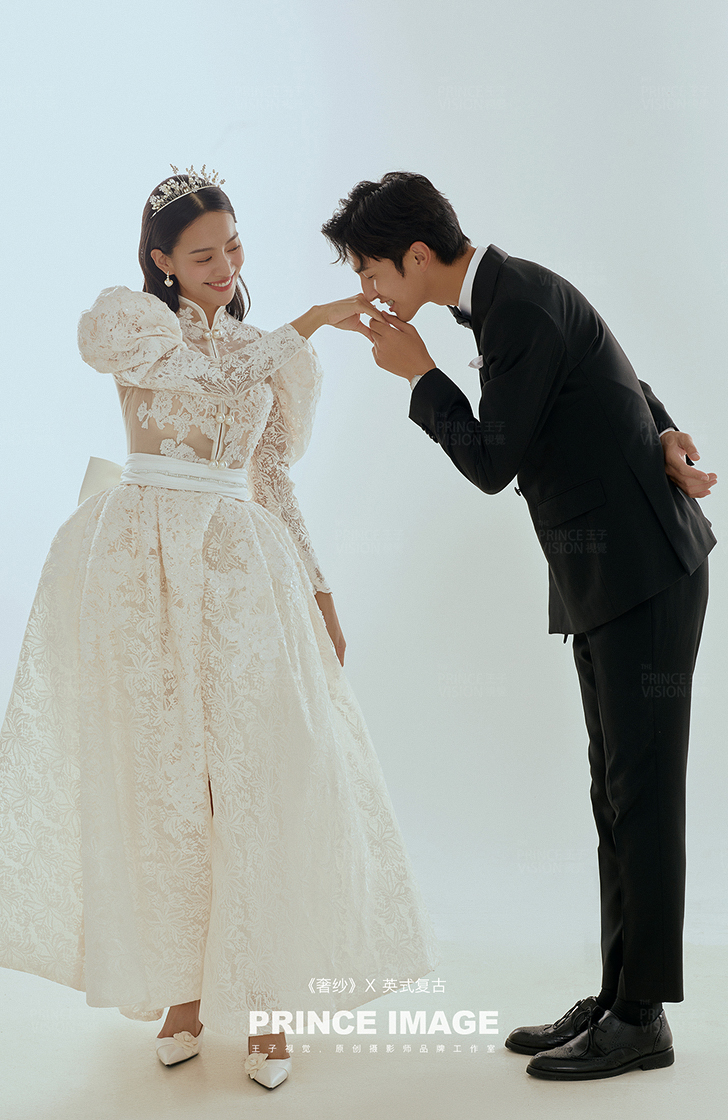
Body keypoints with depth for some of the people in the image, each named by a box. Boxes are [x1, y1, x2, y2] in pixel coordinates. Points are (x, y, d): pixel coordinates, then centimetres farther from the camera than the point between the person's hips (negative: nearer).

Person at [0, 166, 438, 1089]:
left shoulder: (261, 352, 18)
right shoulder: (130, 321, 4)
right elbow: (212, 382, -14)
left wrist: (316, 587, 13)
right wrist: (309, 324, -12)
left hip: (240, 567, 3)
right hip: (146, 563, -3)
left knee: (258, 776, -4)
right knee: (163, 775, 2)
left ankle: (261, 994, 6)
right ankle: (183, 987, 15)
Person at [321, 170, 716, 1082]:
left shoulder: (523, 307, -17)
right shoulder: (505, 296, 14)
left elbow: (490, 465, -17)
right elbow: (619, 384, 20)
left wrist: (419, 373, -4)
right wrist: (665, 436, 0)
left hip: (645, 569, -10)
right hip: (603, 575, 10)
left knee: (643, 791, -3)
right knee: (617, 791, 12)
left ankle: (642, 1018, 7)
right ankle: (617, 996, 21)